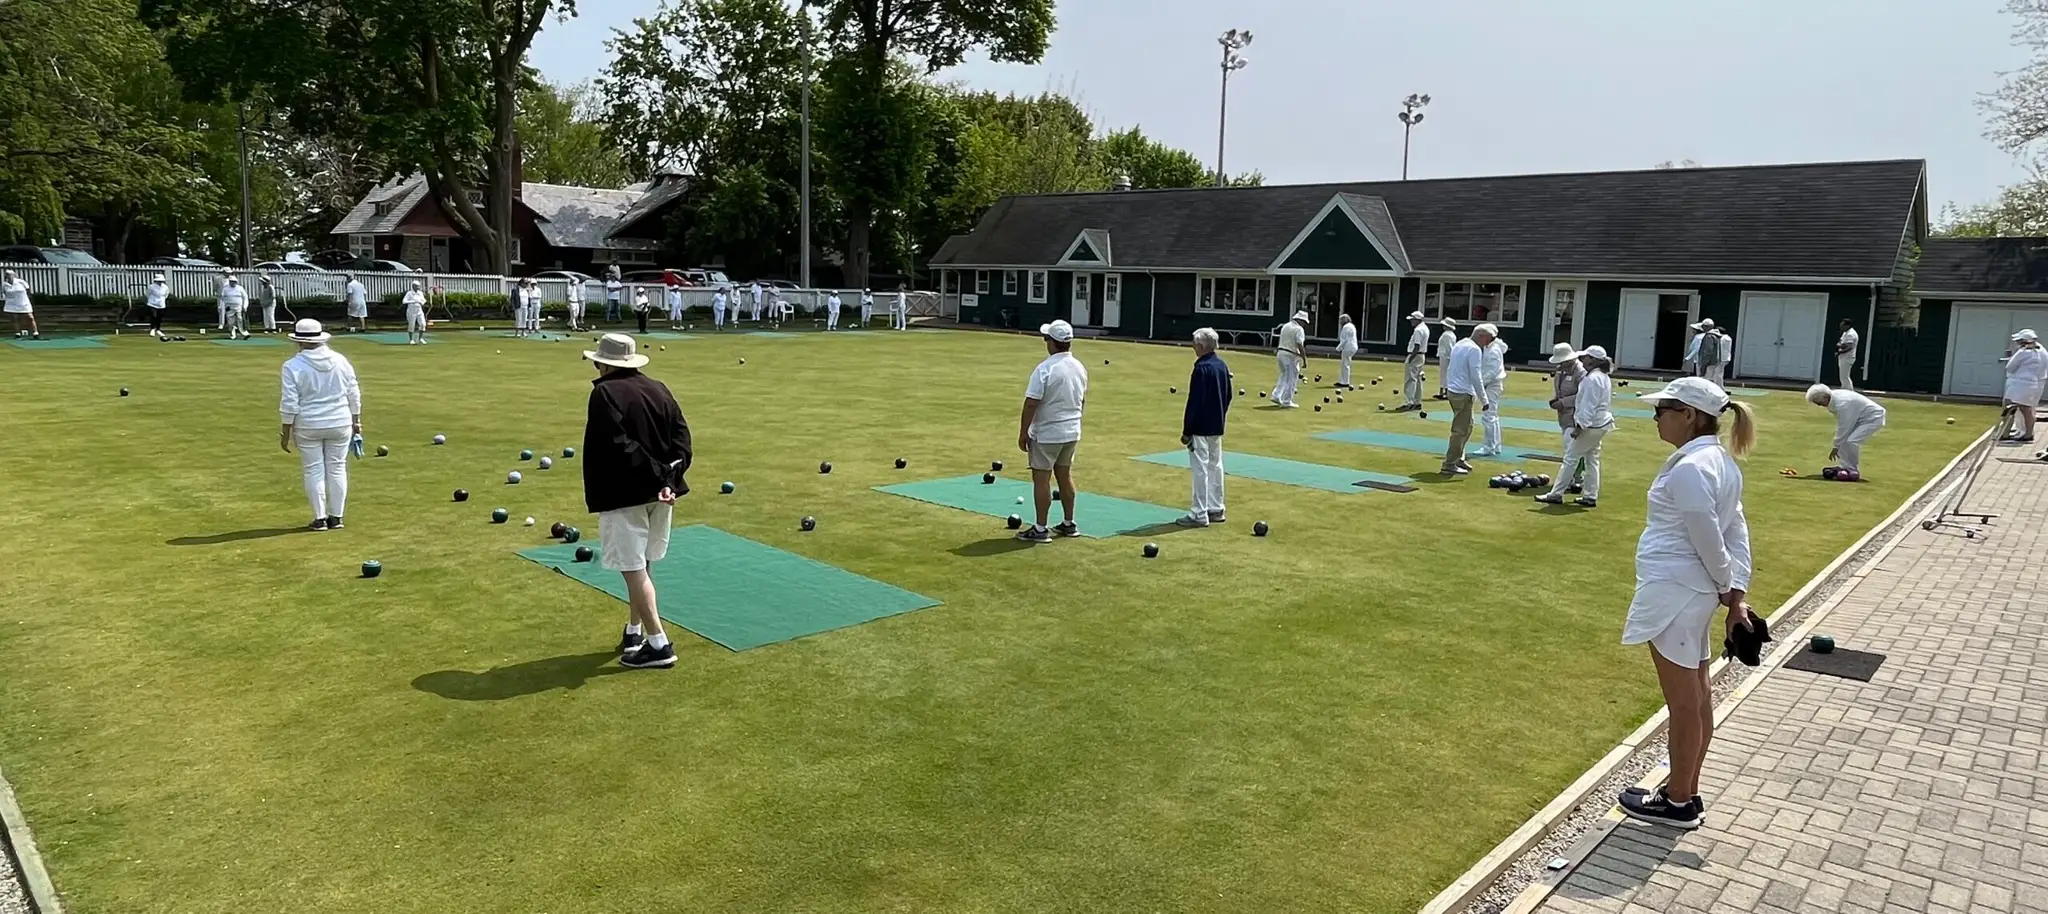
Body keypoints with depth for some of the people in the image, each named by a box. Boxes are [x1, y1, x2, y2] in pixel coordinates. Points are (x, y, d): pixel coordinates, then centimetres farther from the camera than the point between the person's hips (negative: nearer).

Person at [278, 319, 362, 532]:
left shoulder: (293, 366, -11)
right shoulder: (340, 361, 0)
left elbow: (289, 404, -11)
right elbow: (354, 395, 4)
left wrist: (285, 432, -3)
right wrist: (356, 421, 13)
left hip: (308, 427, -2)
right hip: (340, 424, 3)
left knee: (313, 471, 6)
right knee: (337, 469, 9)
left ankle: (320, 518, 9)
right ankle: (336, 517, 14)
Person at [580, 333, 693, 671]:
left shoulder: (605, 393, -10)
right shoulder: (658, 389, 9)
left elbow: (619, 446, -22)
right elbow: (682, 439, 0)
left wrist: (657, 474, -19)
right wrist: (669, 478, -9)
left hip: (623, 493, -7)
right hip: (659, 491, 7)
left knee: (633, 569, -1)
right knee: (640, 566, 20)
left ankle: (658, 645, -2)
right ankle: (635, 631, 31)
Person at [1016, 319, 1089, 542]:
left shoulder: (1045, 369, -20)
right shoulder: (1079, 368, 3)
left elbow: (1031, 405, -19)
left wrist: (1023, 433, -11)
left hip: (1046, 434, -7)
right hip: (1072, 432, 7)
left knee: (1041, 478, 0)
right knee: (1065, 475, 18)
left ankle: (1040, 529, 4)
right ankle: (1069, 524, 25)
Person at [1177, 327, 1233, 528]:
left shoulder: (1202, 368, -18)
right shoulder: (1222, 366, 8)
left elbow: (1194, 402, -19)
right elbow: (1227, 397, 15)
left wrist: (1186, 431, -14)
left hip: (1201, 428, -9)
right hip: (1217, 427, 9)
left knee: (1200, 469, -5)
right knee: (1215, 466, 15)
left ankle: (1200, 515, -2)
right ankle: (1216, 509, 22)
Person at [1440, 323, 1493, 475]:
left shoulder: (1459, 344, 13)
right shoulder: (1474, 350, -15)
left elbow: (1449, 368, 17)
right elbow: (1475, 376, -17)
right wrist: (1484, 400, -13)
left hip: (1453, 390, 10)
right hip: (1463, 393, -10)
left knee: (1467, 426, 20)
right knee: (1460, 430, -3)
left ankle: (1458, 458, 26)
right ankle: (1450, 465, 0)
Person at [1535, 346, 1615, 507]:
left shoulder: (1592, 379, -18)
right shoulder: (1604, 377, 12)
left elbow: (1588, 406, -23)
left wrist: (1579, 426, -23)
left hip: (1591, 425, -10)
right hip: (1601, 424, 10)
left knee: (1571, 458, -4)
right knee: (1592, 459, 12)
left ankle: (1556, 494, 0)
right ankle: (1591, 497, 15)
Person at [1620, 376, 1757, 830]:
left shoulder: (1689, 468, -21)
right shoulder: (1720, 460, 10)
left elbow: (1709, 542, -18)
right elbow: (1736, 532, 8)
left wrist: (1725, 587, -1)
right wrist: (1737, 594, 6)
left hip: (1674, 595, -10)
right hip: (1693, 595, 10)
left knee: (1683, 703, 3)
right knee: (1697, 698, 18)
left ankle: (1677, 803, 17)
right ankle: (1686, 792, 31)